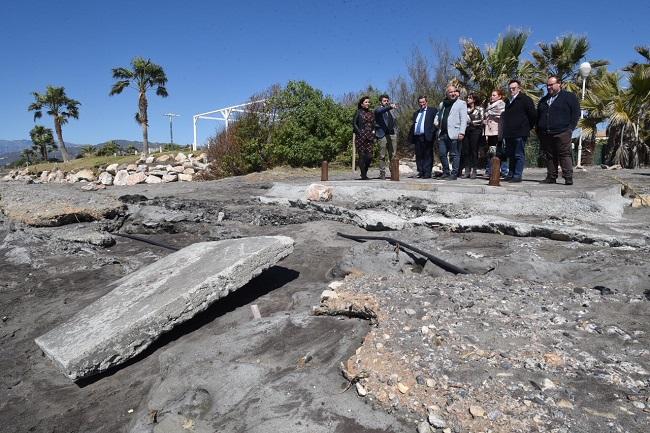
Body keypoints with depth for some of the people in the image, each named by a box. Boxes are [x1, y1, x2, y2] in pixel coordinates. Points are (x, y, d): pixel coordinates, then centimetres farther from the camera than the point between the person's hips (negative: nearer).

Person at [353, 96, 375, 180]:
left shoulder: (371, 113, 17)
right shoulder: (358, 112, 3)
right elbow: (354, 123, -2)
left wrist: (373, 131, 7)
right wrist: (360, 132, -11)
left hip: (369, 137, 5)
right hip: (360, 137, -4)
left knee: (369, 156, -2)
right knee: (362, 155, -4)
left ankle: (365, 172, 16)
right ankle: (363, 175, 2)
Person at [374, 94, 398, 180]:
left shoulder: (390, 111, 22)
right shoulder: (378, 109, 2)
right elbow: (380, 111, -23)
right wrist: (390, 107, -39)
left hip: (392, 135, 5)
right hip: (383, 135, -5)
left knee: (393, 156, 1)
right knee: (382, 156, -3)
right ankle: (382, 173, 1)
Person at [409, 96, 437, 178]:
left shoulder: (432, 111, 7)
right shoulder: (416, 113, 23)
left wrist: (432, 133, -16)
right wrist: (411, 135, 7)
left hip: (427, 136, -6)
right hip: (417, 137, 6)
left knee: (427, 155, -5)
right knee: (418, 156, 5)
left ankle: (427, 173, -5)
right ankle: (420, 172, 10)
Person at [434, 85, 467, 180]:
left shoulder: (461, 103, 3)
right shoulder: (442, 104, 20)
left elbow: (464, 119, -5)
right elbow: (438, 115, 36)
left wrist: (462, 132, -16)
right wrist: (436, 122, 14)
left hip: (454, 134, -6)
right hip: (442, 134, 6)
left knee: (454, 155, -2)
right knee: (442, 154, 6)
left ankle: (454, 174, 4)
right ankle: (446, 172, 20)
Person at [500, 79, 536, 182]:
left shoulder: (525, 99, -2)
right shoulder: (508, 101, 21)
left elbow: (533, 115, -5)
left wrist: (527, 127, -2)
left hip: (520, 133, -7)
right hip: (509, 133, 7)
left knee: (519, 155, -6)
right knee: (510, 155, 10)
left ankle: (517, 175, -6)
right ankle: (510, 174, 15)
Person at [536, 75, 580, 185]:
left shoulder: (569, 97, 6)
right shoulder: (543, 100, 22)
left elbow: (576, 114, 2)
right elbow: (538, 117, 25)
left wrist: (570, 128, -7)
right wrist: (539, 131, 13)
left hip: (562, 133, -5)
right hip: (546, 135, 5)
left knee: (565, 155, -9)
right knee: (549, 157, 5)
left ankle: (568, 177, -9)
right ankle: (551, 177, 9)